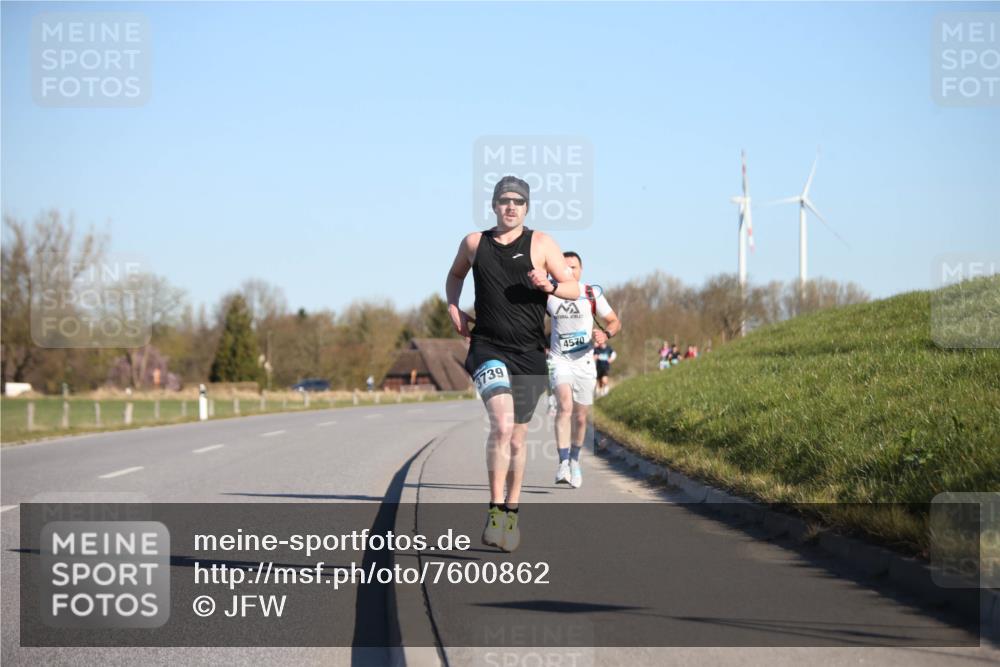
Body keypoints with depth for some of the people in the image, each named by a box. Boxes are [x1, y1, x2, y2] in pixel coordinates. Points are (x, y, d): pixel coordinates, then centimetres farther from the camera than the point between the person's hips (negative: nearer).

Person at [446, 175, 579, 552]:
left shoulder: (541, 244, 2)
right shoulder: (474, 243, 7)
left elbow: (574, 290, 1)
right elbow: (455, 275, 28)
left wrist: (550, 285, -20)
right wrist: (454, 308, 10)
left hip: (529, 355, 1)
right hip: (488, 349, -1)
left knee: (516, 438, 11)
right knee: (502, 424, -24)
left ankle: (511, 512, 29)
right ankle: (495, 510, -18)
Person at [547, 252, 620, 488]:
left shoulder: (591, 294, -3)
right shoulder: (548, 294, -2)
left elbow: (615, 321, 4)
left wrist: (606, 334, -17)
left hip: (584, 362, 1)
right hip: (559, 360, -1)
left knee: (580, 417, 9)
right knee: (565, 405, -24)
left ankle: (574, 460, 34)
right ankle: (563, 463, -28)